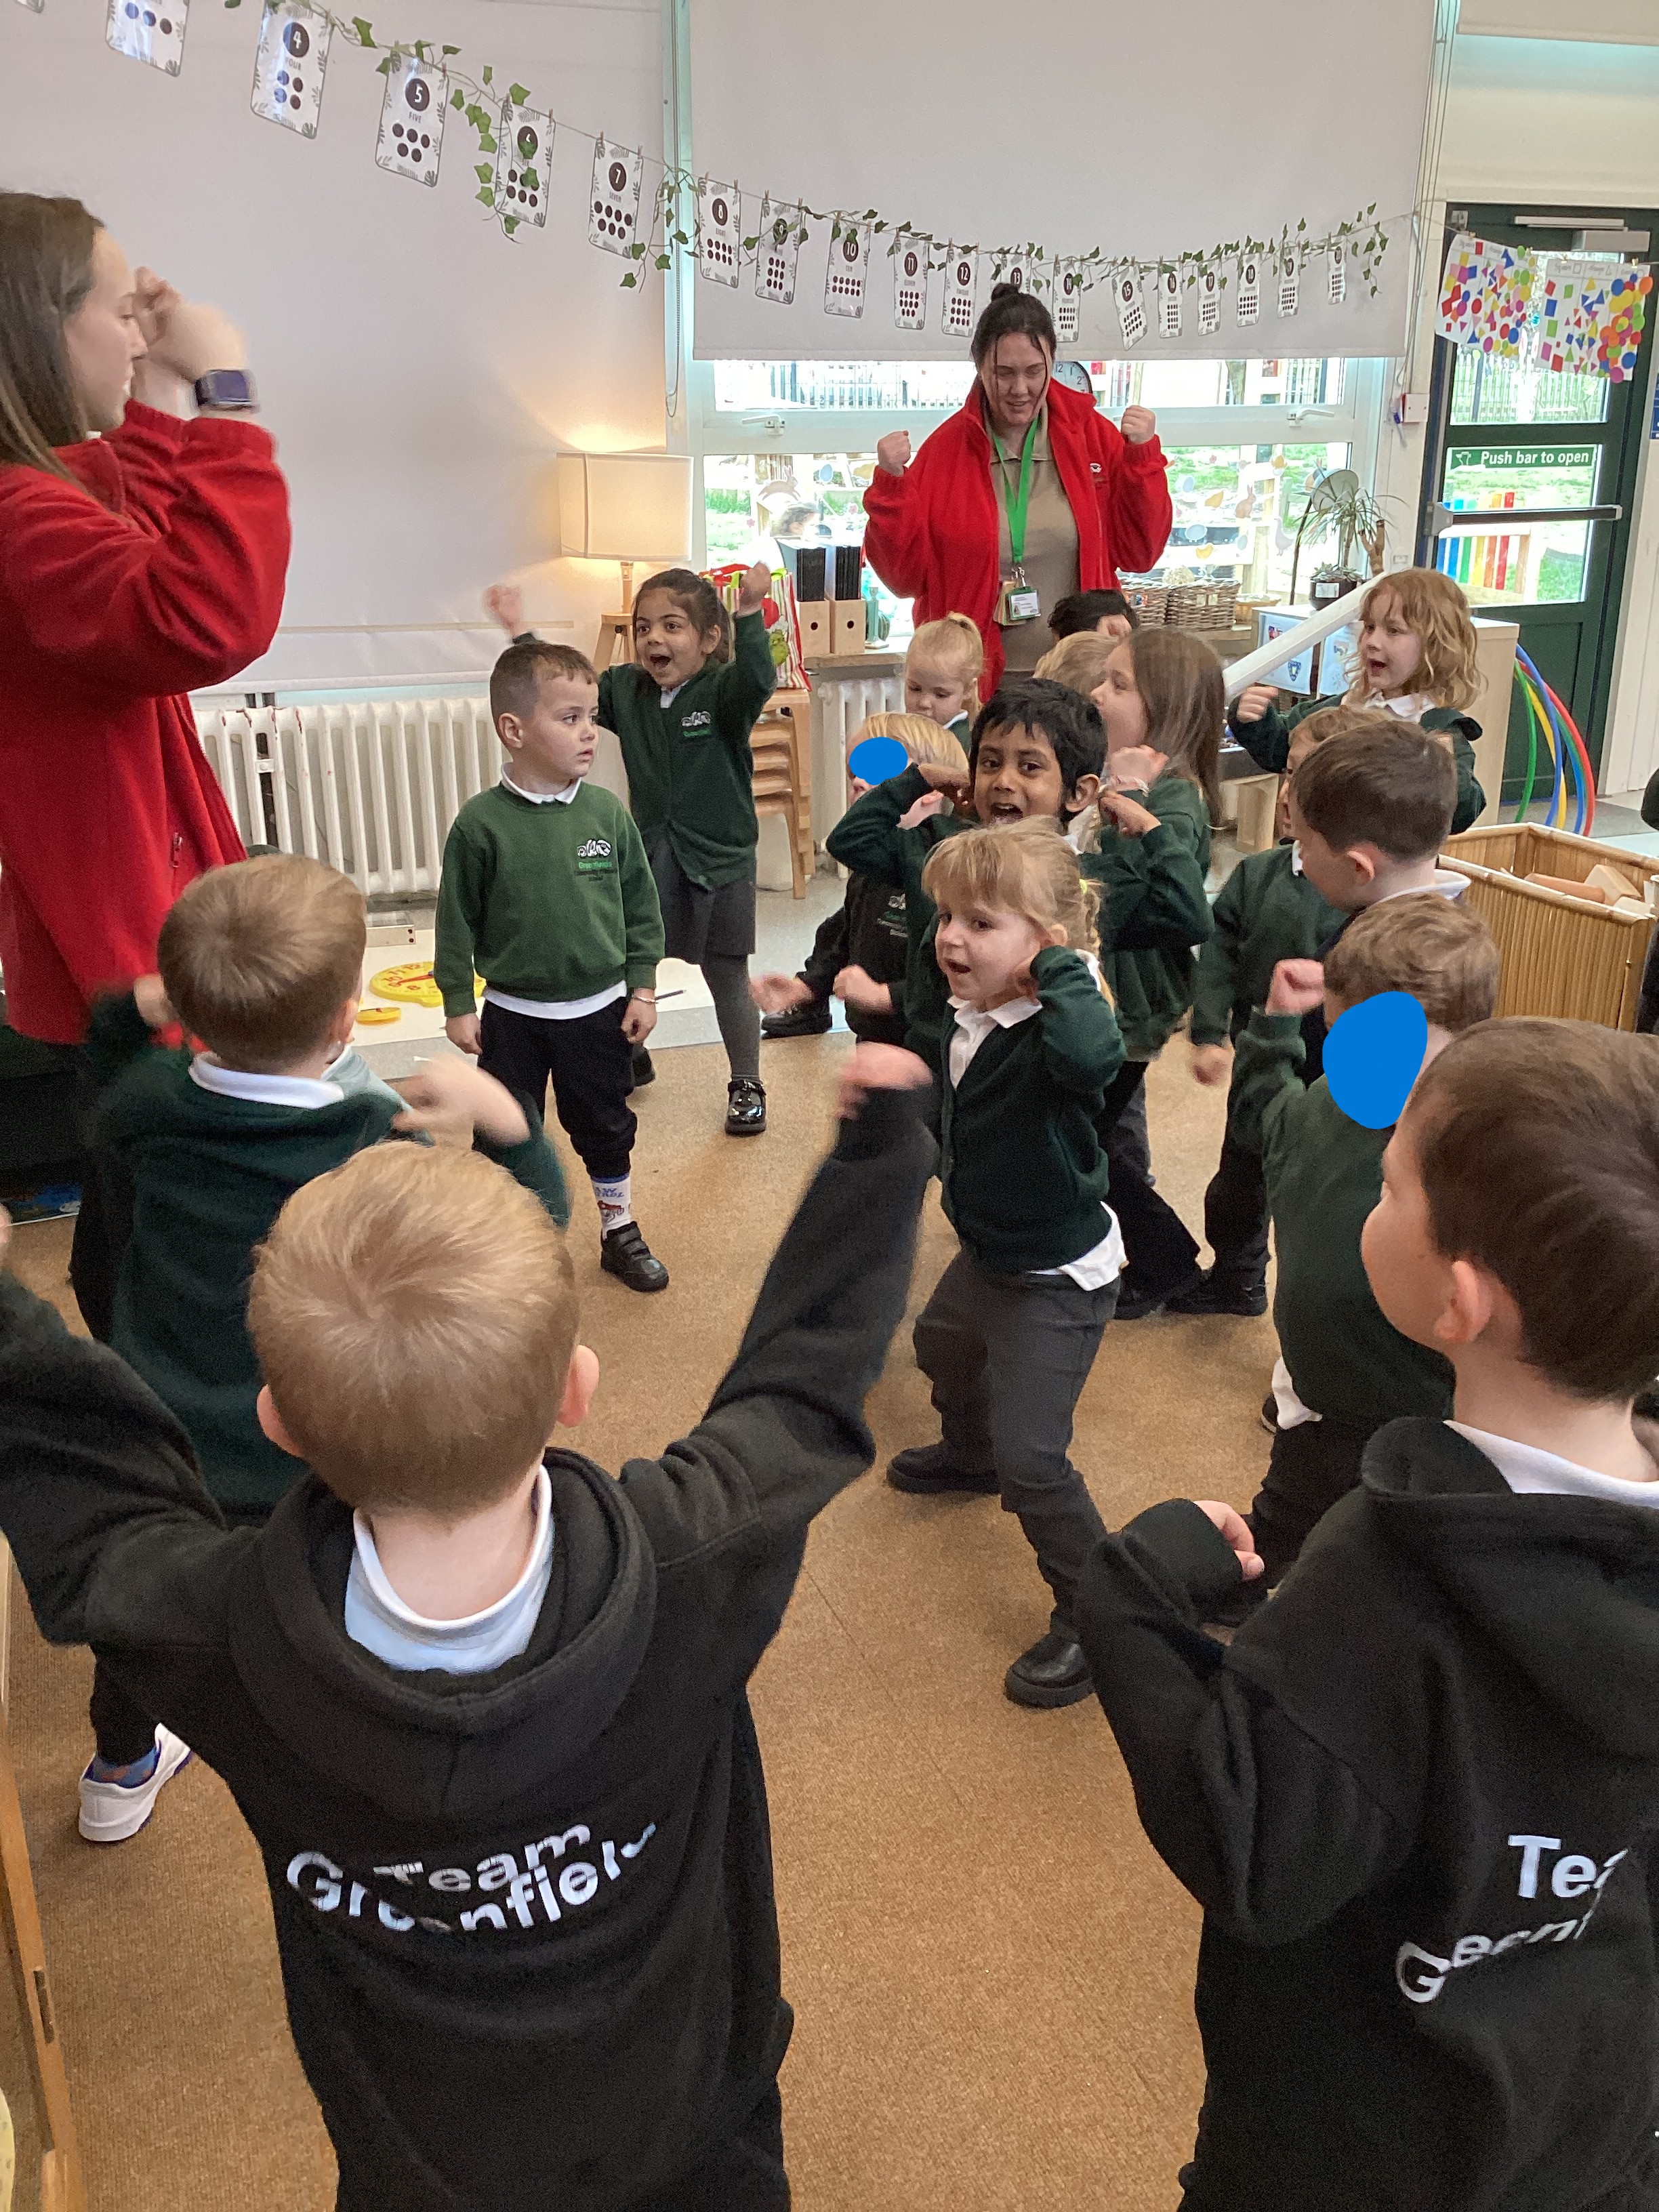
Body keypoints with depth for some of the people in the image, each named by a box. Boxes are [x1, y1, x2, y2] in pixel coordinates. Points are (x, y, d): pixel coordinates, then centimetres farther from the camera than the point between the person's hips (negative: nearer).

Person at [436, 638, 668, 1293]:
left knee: (605, 1129, 16)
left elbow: (640, 907, 2)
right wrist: (458, 1005, -4)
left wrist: (642, 988, 2)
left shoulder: (607, 812, -7)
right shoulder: (481, 823, -13)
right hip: (513, 1013, -2)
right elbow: (457, 920, -5)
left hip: (599, 1008, 2)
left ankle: (620, 1232, 34)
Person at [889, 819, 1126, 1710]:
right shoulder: (968, 1017, -6)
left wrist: (1063, 969, -45)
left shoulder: (1051, 1036, -32)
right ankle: (968, 1454, 66)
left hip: (1056, 1278, -10)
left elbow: (1093, 1056, -58)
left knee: (1030, 1455, -10)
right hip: (988, 1254, 10)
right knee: (943, 1346, 34)